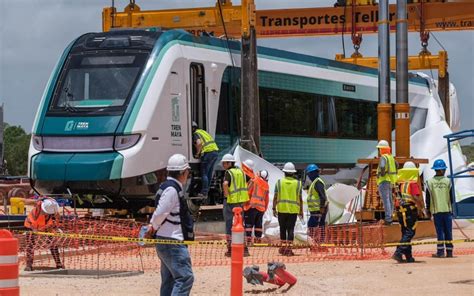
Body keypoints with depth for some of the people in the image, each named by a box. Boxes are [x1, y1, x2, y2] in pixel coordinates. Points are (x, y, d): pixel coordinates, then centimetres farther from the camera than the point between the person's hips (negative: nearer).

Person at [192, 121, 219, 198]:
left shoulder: (195, 134, -2)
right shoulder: (202, 131, 25)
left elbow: (199, 143, -21)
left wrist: (197, 153, -6)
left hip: (208, 152, -8)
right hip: (215, 151, 8)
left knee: (204, 174, -2)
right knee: (209, 173, 15)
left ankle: (204, 192, -4)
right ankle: (207, 190, 20)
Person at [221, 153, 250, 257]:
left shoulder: (228, 172, -11)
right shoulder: (240, 171, 10)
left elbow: (225, 183, -31)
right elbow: (246, 185, 18)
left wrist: (226, 194, -16)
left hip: (230, 201, -6)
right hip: (240, 201, 6)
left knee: (229, 224, 2)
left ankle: (230, 249, 4)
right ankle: (244, 248, 13)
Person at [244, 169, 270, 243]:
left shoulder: (254, 181, -4)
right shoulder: (266, 185, 12)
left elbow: (248, 192, -8)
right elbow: (266, 199, 15)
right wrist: (265, 208, 23)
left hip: (252, 205, -5)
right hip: (261, 207, 5)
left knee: (249, 223, -2)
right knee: (258, 223, 12)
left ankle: (248, 238, -9)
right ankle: (258, 239, 11)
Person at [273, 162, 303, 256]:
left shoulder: (279, 182, 1)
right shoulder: (298, 183, 1)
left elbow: (275, 197, -1)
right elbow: (300, 199, 2)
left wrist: (274, 209, 4)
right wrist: (301, 210, 9)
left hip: (282, 209, 0)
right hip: (293, 210, 0)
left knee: (282, 229, 13)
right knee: (290, 229, 0)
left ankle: (284, 247, 18)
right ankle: (289, 248, -7)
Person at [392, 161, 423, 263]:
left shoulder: (399, 183, 11)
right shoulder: (413, 183, -11)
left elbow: (397, 197, 14)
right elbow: (416, 197, -19)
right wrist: (421, 205, -4)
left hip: (400, 210, 7)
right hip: (410, 210, -7)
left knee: (405, 233, 13)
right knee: (409, 233, -5)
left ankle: (409, 257, 15)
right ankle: (398, 252, -18)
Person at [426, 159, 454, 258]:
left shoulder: (430, 182, -2)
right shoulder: (447, 181, -1)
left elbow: (428, 198, 1)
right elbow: (452, 197, 2)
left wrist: (428, 210, 11)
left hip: (436, 210, 0)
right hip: (447, 210, 0)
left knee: (440, 231, 2)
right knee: (448, 232, 6)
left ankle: (440, 251, -4)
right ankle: (449, 251, 8)